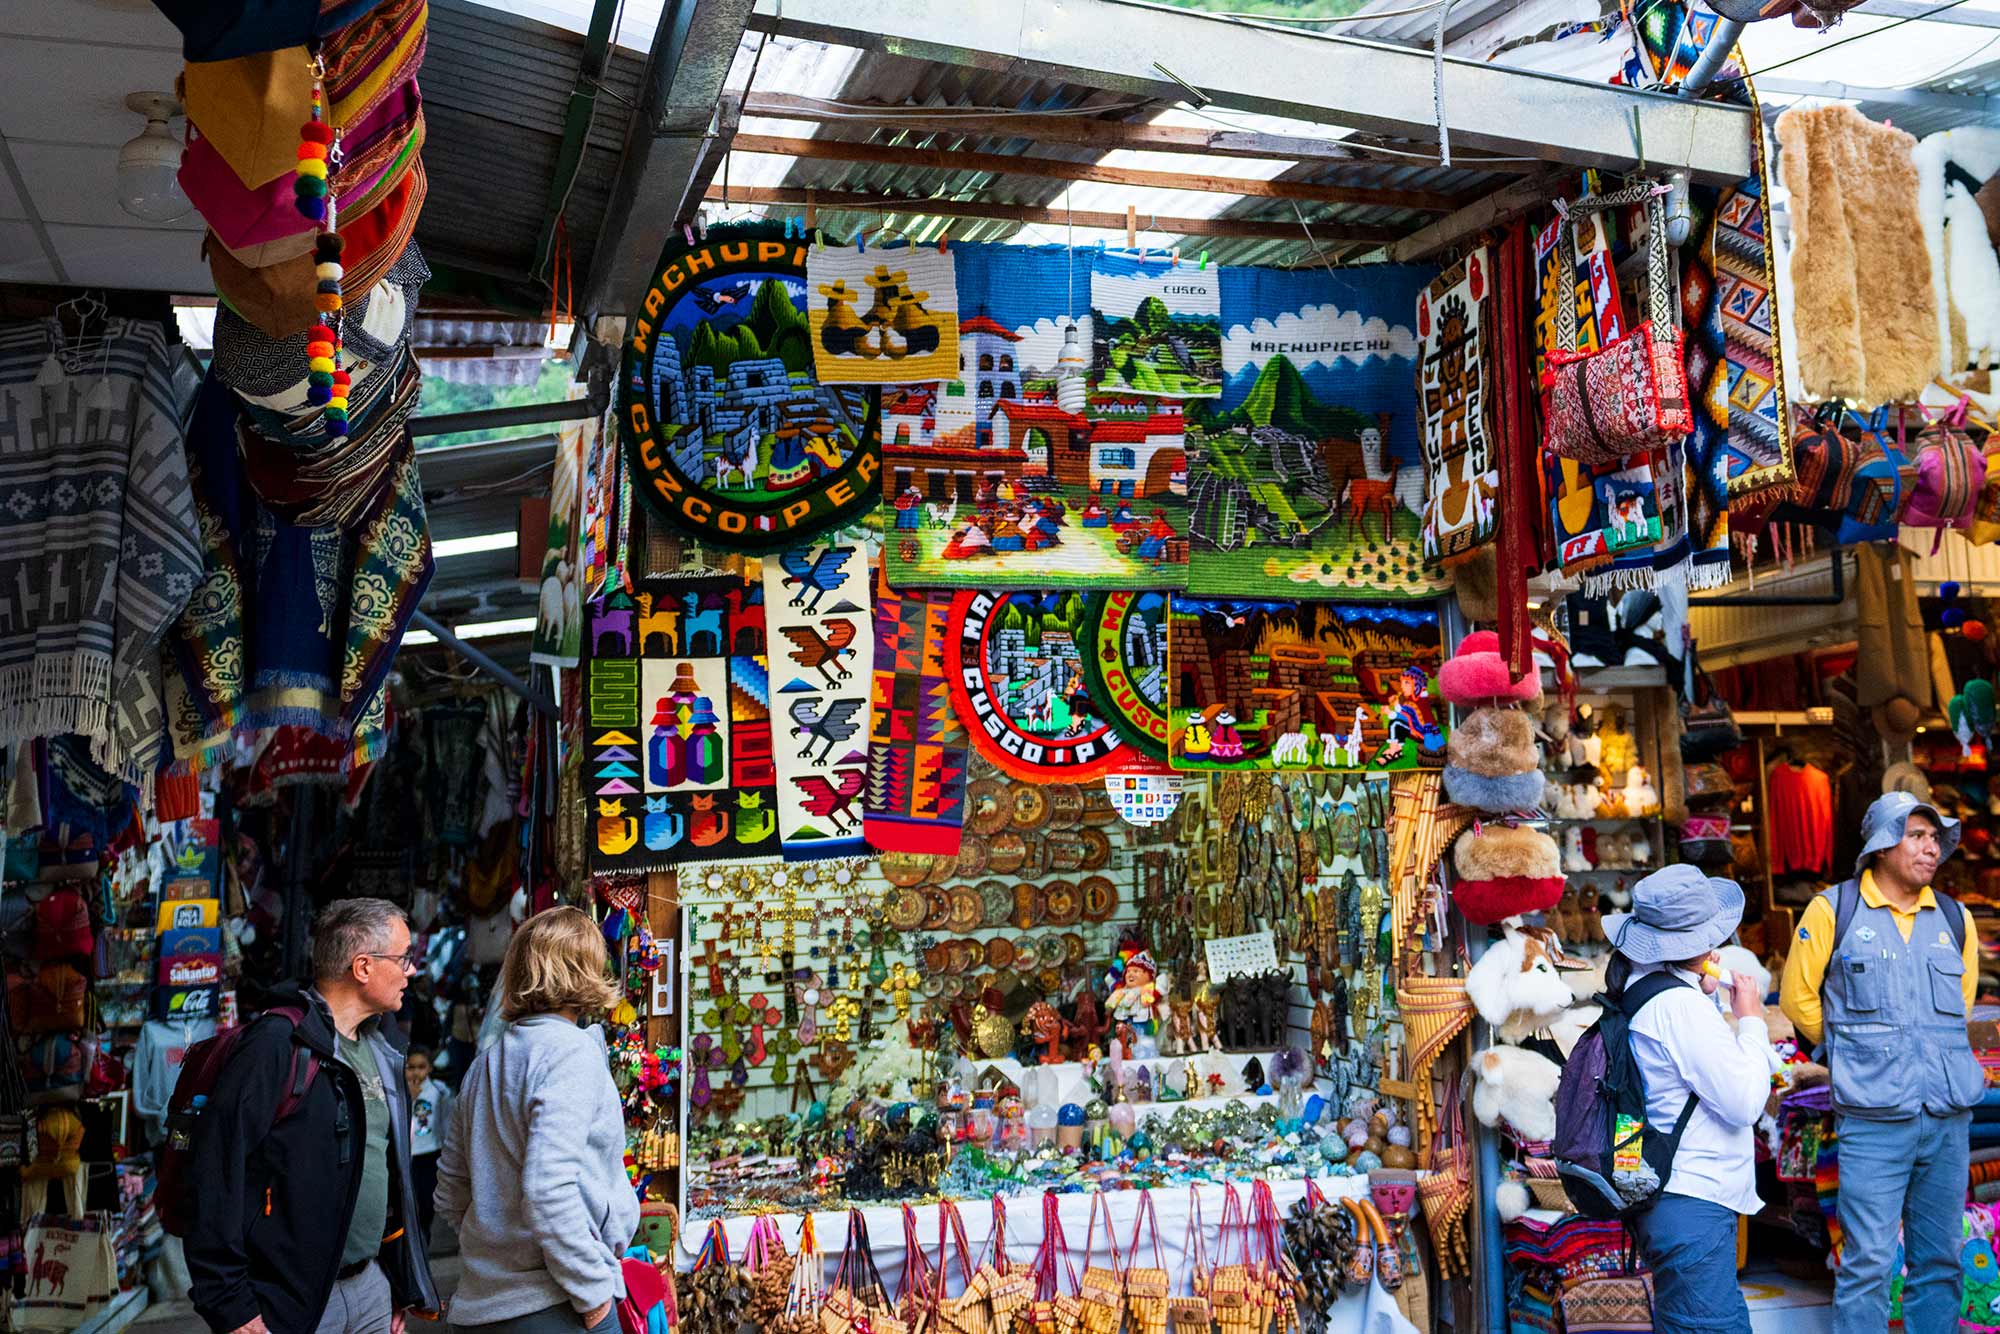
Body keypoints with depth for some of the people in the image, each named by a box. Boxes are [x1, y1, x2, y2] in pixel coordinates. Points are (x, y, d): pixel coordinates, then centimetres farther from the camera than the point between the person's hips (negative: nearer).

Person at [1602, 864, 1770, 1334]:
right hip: (1693, 1206, -10)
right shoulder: (1680, 1004, -20)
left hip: (1668, 1201, 10)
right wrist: (1751, 1022, -5)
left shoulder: (1642, 989, 10)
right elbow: (1744, 1102, -18)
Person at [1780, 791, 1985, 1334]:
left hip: (1949, 1120, 4)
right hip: (1873, 1121, -4)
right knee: (1868, 1263, -3)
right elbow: (1798, 997, 4)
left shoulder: (1955, 919, 9)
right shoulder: (1833, 911, -3)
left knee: (1938, 1259, 11)